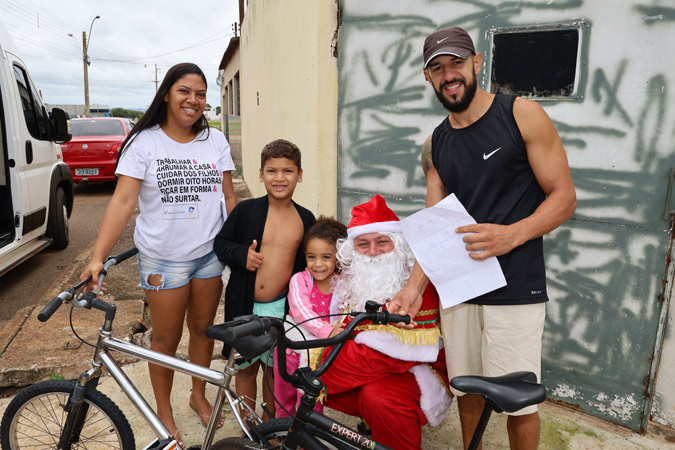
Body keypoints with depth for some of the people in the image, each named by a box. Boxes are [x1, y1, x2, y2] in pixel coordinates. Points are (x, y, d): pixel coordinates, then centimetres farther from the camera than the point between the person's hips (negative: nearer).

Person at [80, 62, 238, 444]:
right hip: (164, 258, -3)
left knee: (203, 328, 18)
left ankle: (199, 394, 41)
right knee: (166, 340, 11)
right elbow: (122, 201, -15)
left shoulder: (216, 141, 2)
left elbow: (229, 196, 5)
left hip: (210, 254, 3)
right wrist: (98, 257, -24)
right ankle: (164, 412, 33)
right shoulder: (144, 142, -9)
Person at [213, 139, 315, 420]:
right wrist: (242, 254, -17)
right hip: (244, 305, -1)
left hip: (281, 307, 1)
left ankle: (268, 422, 39)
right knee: (246, 367, 14)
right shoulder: (246, 210, -7)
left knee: (274, 368, 16)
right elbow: (220, 242, 2)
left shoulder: (305, 219, -1)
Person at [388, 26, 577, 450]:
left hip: (515, 290, -4)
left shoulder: (523, 115, -3)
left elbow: (564, 197, -4)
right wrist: (414, 286, -7)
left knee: (519, 404, 3)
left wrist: (511, 234, -22)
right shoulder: (435, 145, 10)